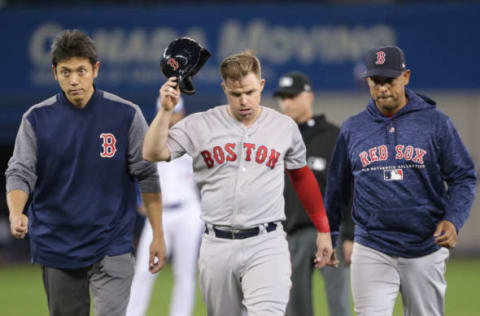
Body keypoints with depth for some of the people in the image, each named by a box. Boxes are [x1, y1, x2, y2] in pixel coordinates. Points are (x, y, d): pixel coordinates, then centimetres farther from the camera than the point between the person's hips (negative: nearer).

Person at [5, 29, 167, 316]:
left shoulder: (126, 115, -3)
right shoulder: (37, 118, 0)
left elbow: (147, 176, 1)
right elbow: (20, 173, -3)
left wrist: (158, 235, -1)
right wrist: (16, 214, -24)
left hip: (112, 248, -2)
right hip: (57, 247, 2)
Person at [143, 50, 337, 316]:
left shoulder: (284, 127, 7)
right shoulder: (199, 125, 3)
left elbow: (301, 176, 19)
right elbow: (153, 153, -4)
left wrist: (323, 231, 20)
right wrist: (166, 110, -15)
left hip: (266, 245, -1)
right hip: (217, 245, 1)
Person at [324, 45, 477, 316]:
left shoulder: (436, 123, 1)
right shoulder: (352, 129, 7)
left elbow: (463, 178, 0)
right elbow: (337, 187, 17)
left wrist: (453, 220, -16)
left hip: (425, 251, 0)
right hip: (372, 251, 0)